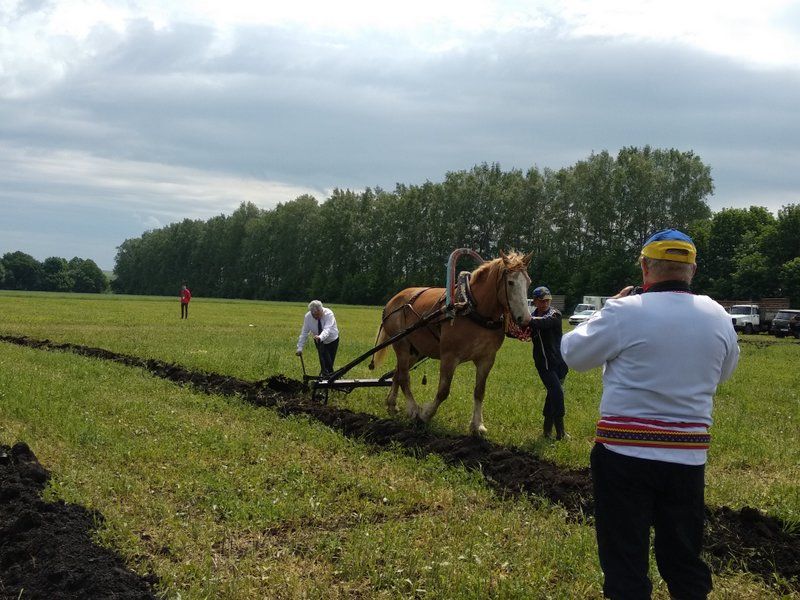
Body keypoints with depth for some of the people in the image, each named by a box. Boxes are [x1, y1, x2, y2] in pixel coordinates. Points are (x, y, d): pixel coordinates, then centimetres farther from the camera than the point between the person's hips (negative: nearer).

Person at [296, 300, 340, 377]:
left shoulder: (329, 314, -32)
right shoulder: (307, 317, -22)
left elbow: (327, 329, -45)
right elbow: (304, 333, -19)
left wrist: (320, 337, -66)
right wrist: (300, 348, -26)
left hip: (332, 340, -1)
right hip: (319, 342, 1)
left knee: (330, 362, -1)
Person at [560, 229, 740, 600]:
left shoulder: (626, 311, -14)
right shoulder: (718, 318, 1)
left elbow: (573, 354, -2)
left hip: (625, 451, -4)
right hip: (688, 454, 4)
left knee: (625, 559, 6)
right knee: (683, 557, 17)